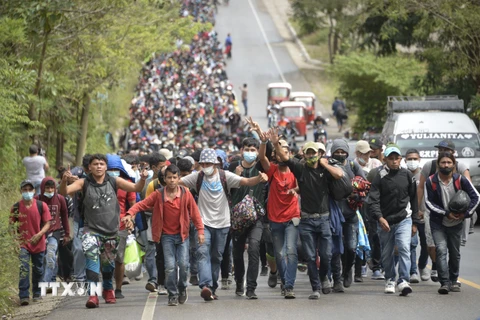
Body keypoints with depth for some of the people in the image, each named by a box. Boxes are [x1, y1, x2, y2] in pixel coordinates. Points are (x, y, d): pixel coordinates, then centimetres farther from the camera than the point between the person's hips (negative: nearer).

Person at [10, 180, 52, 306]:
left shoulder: (41, 206, -3)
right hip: (23, 243, -1)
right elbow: (11, 224, 7)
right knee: (24, 269, -14)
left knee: (38, 270, 11)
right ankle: (24, 296, -16)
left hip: (38, 243, 1)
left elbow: (47, 223, -1)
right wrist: (14, 233, -11)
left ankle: (37, 294, 29)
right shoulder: (16, 207, -1)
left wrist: (39, 234, -17)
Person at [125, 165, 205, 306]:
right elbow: (142, 204, -6)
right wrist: (130, 213, -22)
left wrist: (200, 231, -4)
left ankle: (182, 288, 19)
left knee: (183, 264, -8)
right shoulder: (159, 195, -4)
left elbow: (194, 212, -1)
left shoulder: (185, 193, -4)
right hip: (167, 235, 0)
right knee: (170, 266, -6)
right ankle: (173, 295, 7)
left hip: (182, 234, 0)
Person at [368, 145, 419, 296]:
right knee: (386, 254, 10)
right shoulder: (380, 177, -3)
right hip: (385, 221, 0)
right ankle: (390, 280, 29)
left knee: (404, 249, -18)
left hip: (403, 220, 0)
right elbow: (373, 201, -9)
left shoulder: (407, 175, 4)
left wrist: (414, 222, 11)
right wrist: (380, 218, -25)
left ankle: (403, 281, -21)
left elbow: (414, 199, 12)